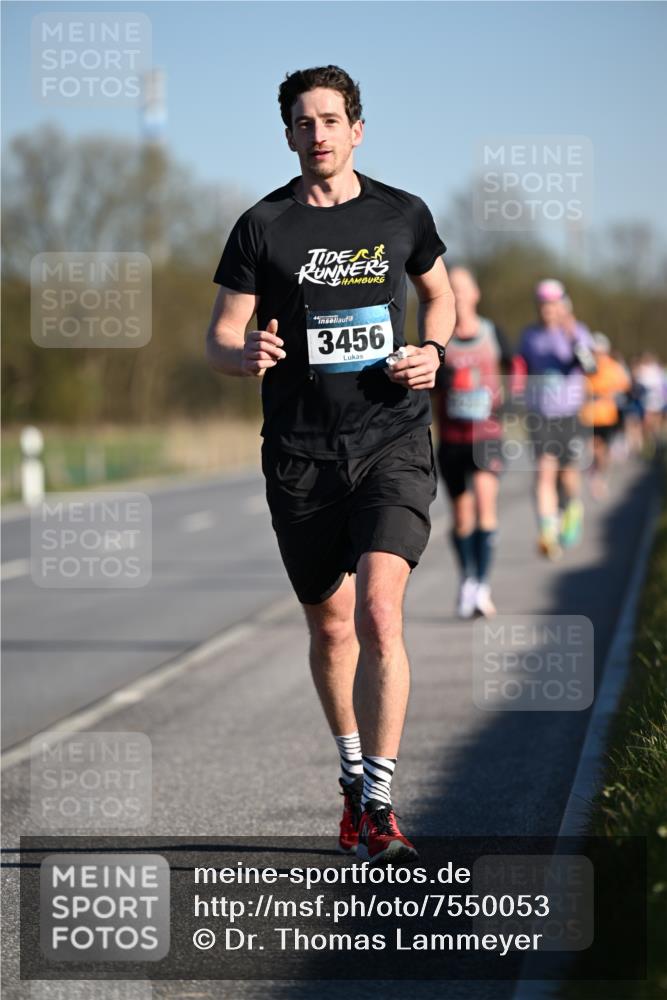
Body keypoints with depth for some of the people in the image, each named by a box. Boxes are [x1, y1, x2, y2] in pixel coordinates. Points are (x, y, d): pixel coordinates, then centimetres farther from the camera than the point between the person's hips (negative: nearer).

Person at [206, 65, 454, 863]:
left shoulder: (402, 215, 5)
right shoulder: (262, 226, 1)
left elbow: (439, 292, 23)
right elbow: (219, 339, 3)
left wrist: (433, 350, 3)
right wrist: (247, 355, -21)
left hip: (393, 443, -1)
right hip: (301, 452, 1)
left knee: (379, 614, -17)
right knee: (329, 626, 11)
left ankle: (377, 808, -15)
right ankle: (353, 774, 34)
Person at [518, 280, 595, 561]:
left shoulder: (577, 332, -3)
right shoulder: (530, 335, 6)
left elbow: (590, 367, -18)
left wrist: (575, 340, -31)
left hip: (569, 416, -1)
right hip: (539, 416, 1)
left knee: (567, 473, 7)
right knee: (544, 471, -15)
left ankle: (573, 510, 41)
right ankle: (547, 535, -23)